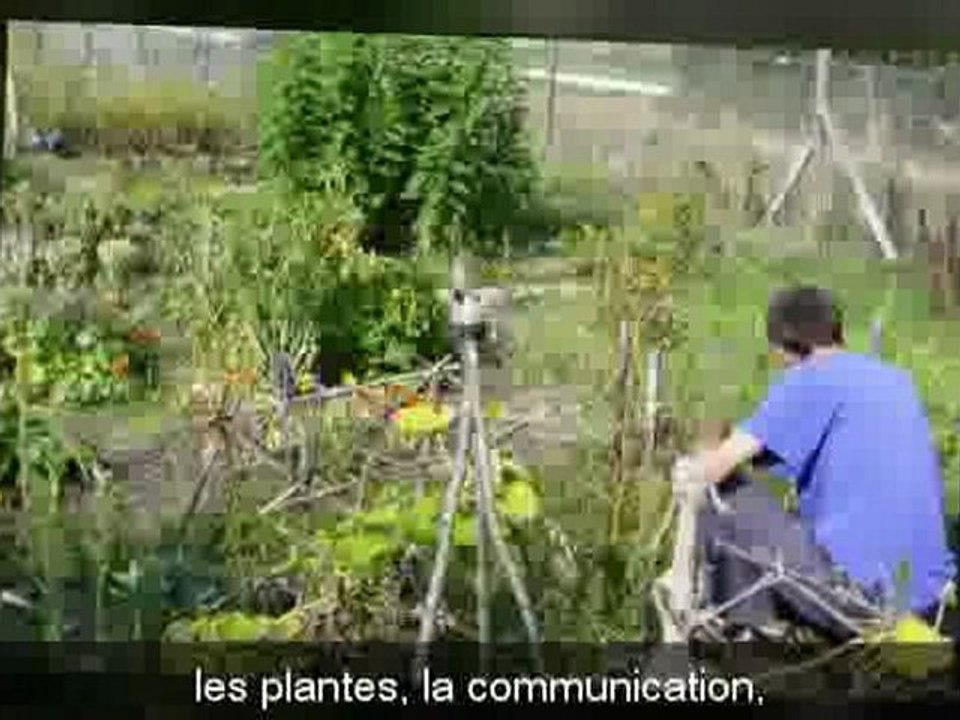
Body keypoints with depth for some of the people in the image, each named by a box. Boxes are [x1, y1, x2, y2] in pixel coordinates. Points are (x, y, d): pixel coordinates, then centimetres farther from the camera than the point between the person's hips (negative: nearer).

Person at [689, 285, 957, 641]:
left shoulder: (809, 378, -5)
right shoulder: (896, 379, 16)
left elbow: (716, 466, -10)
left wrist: (691, 472, 15)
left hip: (859, 589, -8)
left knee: (722, 500, 4)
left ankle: (751, 635, 10)